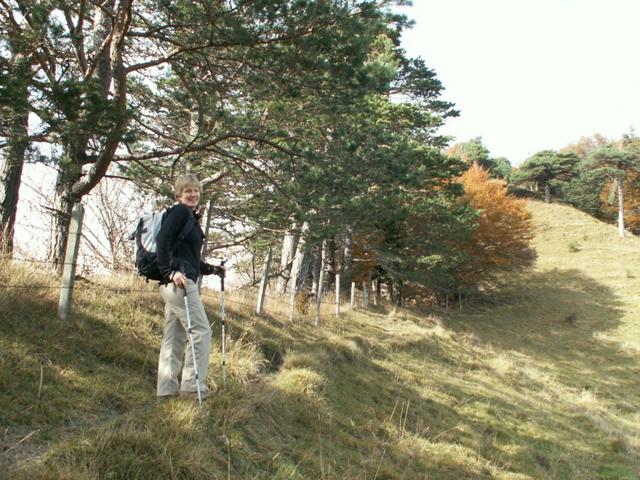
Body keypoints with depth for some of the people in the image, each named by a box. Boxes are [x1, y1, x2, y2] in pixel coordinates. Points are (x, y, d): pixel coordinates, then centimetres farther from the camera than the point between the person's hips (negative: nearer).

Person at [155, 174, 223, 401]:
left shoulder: (191, 217, 22)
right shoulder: (180, 211, -5)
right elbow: (163, 241, -18)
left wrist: (211, 269, 20)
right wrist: (171, 272, -25)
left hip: (175, 282, 10)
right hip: (178, 281, -10)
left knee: (174, 336, 10)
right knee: (201, 330, -7)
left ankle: (167, 390, 14)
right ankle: (191, 385, -4)